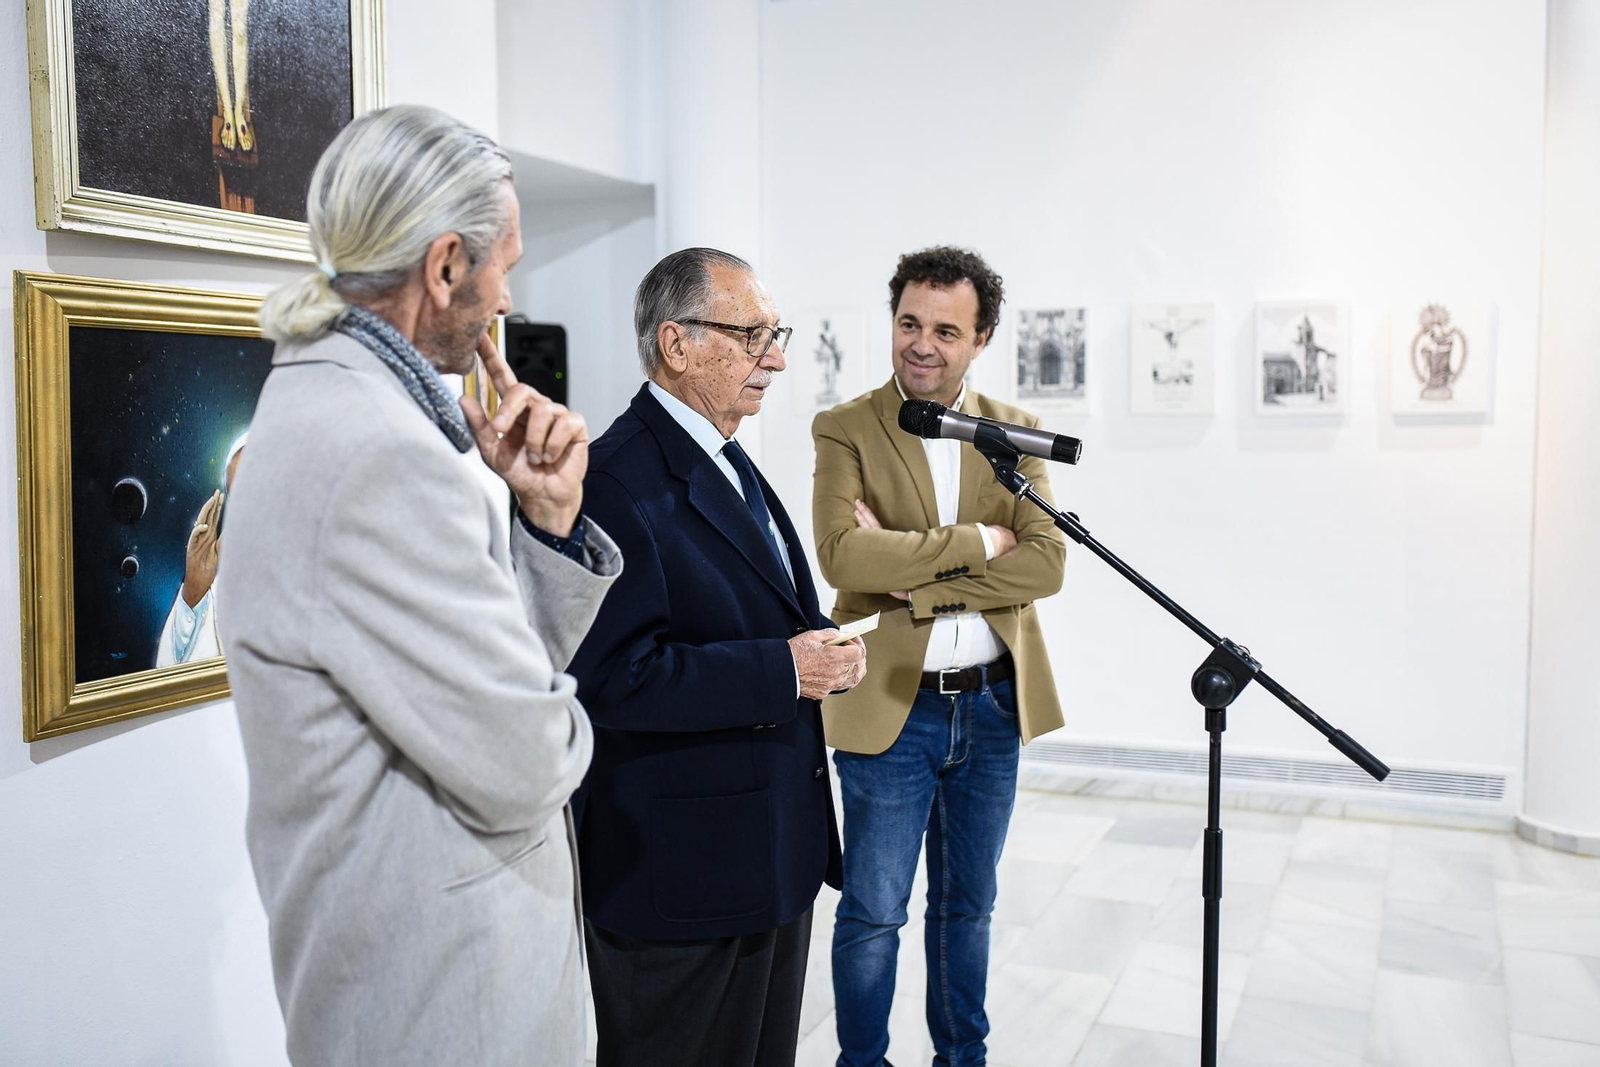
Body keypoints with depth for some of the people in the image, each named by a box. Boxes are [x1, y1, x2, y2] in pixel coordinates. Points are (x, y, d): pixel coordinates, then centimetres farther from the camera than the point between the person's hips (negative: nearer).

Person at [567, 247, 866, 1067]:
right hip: (680, 873, -9)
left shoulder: (731, 467, 13)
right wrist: (783, 670, -23)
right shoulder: (617, 481, -19)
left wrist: (827, 648, 0)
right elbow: (613, 677, -26)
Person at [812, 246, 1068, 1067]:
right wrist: (976, 543, -17)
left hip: (993, 705, 3)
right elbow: (842, 553, -21)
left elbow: (1047, 561, -8)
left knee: (968, 905, 19)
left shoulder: (1014, 431, 4)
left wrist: (917, 585, -18)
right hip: (890, 706, -3)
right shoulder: (845, 429, -5)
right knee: (873, 914, 8)